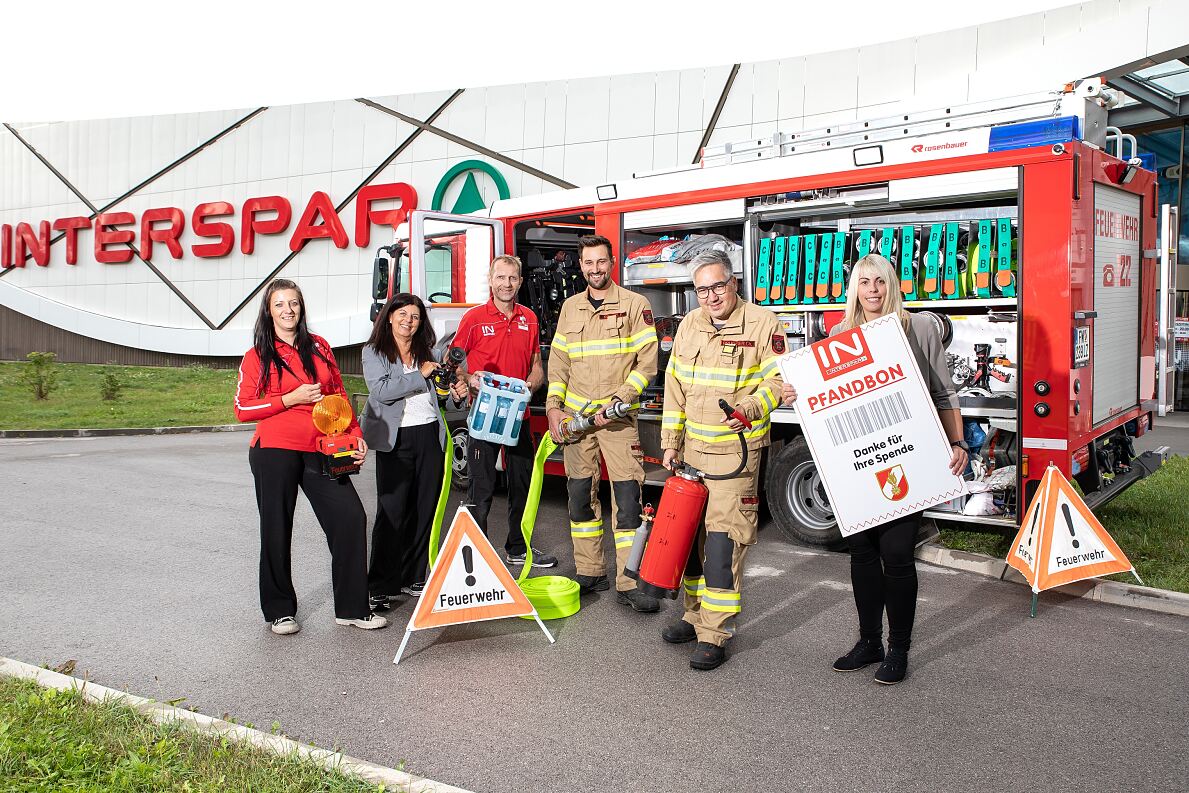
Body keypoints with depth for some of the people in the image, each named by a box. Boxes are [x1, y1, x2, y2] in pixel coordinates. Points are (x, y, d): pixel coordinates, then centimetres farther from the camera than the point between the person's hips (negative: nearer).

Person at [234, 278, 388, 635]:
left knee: (351, 517, -7)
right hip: (275, 451, -2)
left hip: (320, 450, 3)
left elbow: (339, 395, 16)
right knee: (277, 529, 5)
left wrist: (354, 435, 5)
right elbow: (242, 408, 0)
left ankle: (352, 609, 3)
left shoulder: (319, 347, 12)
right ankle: (280, 611, 22)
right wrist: (290, 399, -11)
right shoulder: (257, 356, 4)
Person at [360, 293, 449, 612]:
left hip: (430, 434, 5)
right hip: (396, 440, -5)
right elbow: (381, 390, -15)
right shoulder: (374, 352, 2)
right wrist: (421, 375, -11)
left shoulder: (426, 351, 15)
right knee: (392, 511, -5)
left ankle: (413, 578, 18)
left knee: (424, 509, 7)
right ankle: (380, 587, 2)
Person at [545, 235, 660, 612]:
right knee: (581, 495, 8)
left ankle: (629, 584, -2)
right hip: (575, 417, 4)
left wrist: (618, 401, -15)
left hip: (617, 417, -4)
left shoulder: (634, 305, -1)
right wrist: (553, 408, 1)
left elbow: (647, 362, -6)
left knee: (627, 496, -7)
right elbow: (558, 363, 13)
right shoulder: (570, 307, 13)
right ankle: (590, 572, 20)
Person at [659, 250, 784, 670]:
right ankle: (696, 614, 29)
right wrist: (671, 442, 9)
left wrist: (750, 408, -27)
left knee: (723, 538, -8)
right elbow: (675, 387, 12)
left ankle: (715, 635, -2)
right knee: (692, 532, 13)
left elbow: (778, 379, -9)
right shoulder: (689, 325, 10)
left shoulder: (762, 323, -7)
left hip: (736, 450, -6)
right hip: (692, 449, 6)